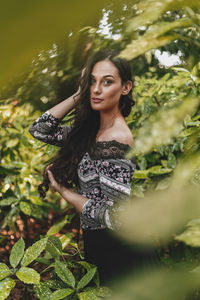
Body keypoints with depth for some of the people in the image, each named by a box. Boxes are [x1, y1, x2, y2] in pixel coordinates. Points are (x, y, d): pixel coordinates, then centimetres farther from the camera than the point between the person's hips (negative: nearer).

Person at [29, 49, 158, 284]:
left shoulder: (117, 141, -22)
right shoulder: (90, 130, 2)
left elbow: (113, 217, -24)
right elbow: (39, 130, 3)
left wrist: (64, 191, -12)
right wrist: (80, 94, -1)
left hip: (114, 250, -8)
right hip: (95, 243, 8)